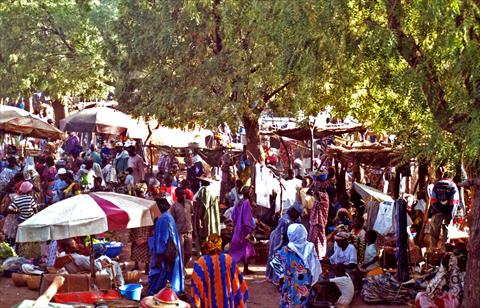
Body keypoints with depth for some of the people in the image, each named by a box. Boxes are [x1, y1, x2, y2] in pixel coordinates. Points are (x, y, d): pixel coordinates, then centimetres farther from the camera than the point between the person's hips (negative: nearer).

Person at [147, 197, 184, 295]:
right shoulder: (168, 217, 12)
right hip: (171, 253, 10)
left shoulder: (163, 219, -19)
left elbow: (163, 239, -21)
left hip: (164, 254, -10)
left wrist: (159, 257, -19)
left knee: (156, 277, -2)